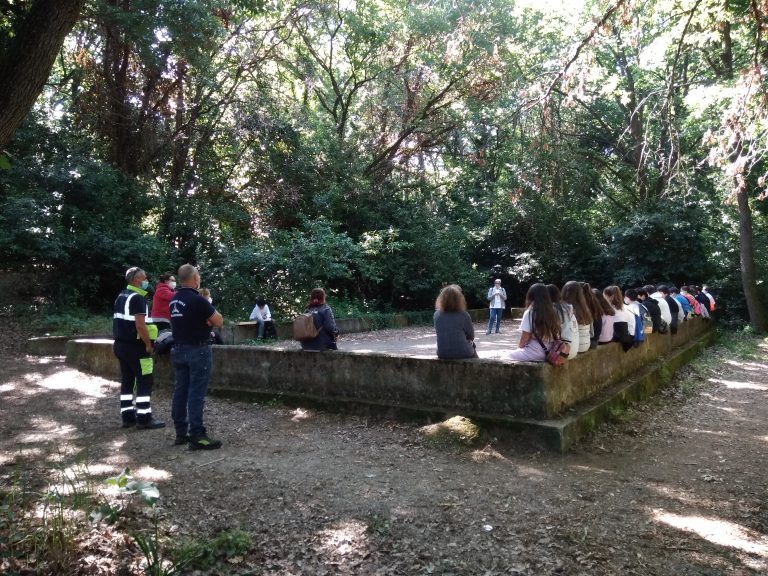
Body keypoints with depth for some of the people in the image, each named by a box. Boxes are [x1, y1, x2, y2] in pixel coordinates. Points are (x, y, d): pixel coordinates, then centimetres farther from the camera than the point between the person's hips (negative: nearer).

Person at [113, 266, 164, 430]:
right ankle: (144, 419, -2)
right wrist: (148, 344, -14)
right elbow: (140, 325, -23)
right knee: (145, 382, -4)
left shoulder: (120, 297, 14)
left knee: (127, 381, 13)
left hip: (121, 344, 10)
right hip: (135, 346, -10)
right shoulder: (137, 298, -16)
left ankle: (127, 416, 18)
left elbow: (118, 321, 18)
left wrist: (118, 340, 21)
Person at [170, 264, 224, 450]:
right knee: (196, 393, -7)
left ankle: (181, 433, 17)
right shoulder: (197, 299, -18)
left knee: (180, 391, 11)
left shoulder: (174, 300, 8)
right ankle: (196, 436, -5)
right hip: (197, 350, -8)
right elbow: (219, 321, -13)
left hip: (178, 350, 8)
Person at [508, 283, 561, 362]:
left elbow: (525, 338, -9)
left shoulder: (530, 312, -11)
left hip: (533, 353, -7)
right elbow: (556, 336, 9)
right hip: (548, 353, 7)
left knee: (507, 356, 12)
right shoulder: (552, 312, 5)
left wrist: (519, 347, 10)